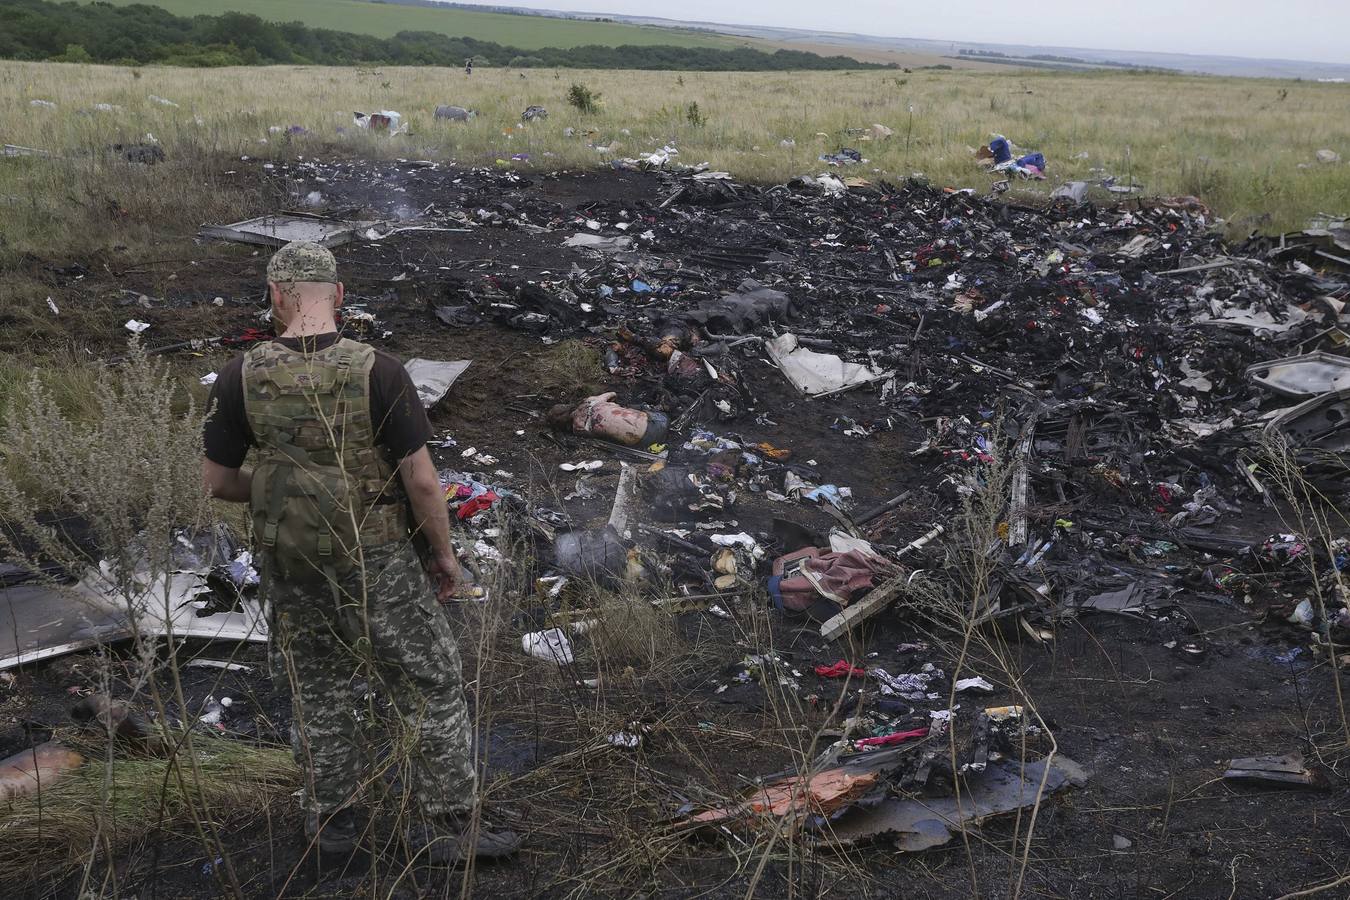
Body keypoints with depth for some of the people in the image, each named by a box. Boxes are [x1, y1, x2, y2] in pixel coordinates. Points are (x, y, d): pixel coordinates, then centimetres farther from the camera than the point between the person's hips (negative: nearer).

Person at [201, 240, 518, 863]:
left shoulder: (241, 377, -9)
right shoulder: (377, 372, -19)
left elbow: (217, 480, -1)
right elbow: (422, 479, -17)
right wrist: (444, 552, -2)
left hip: (291, 561, 4)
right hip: (375, 562, -3)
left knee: (317, 692, 21)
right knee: (433, 687, 11)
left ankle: (332, 819, 33)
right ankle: (448, 827, 17)